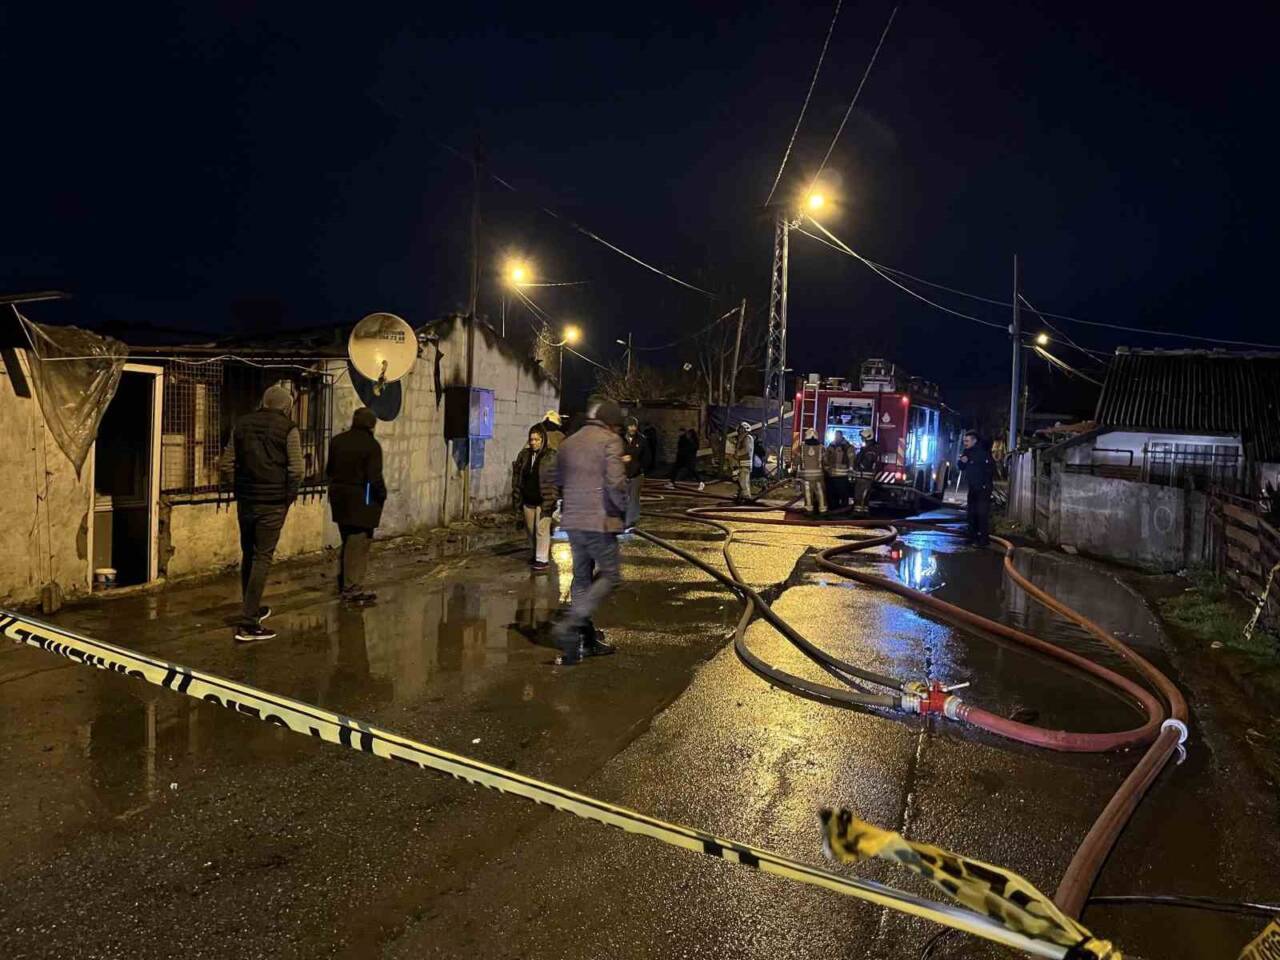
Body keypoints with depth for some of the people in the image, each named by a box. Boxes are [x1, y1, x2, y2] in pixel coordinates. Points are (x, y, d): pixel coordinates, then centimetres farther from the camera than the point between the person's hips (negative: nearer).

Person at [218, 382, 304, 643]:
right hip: (273, 503, -5)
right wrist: (289, 496, 1)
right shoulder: (288, 428, -6)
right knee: (262, 558, -1)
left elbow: (226, 464, 9)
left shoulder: (242, 424, 9)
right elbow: (296, 470, -12)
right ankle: (248, 624, -3)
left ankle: (252, 609, 33)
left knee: (248, 555, 18)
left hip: (245, 501, 5)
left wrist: (239, 489, 15)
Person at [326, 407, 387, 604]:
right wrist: (382, 495, -4)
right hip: (361, 500, -7)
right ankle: (353, 589, 3)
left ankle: (343, 583, 29)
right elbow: (375, 477, -18)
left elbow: (329, 469, 12)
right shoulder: (372, 445, -15)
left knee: (348, 541, 20)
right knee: (359, 545, 0)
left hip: (339, 497, 7)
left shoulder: (337, 441, 6)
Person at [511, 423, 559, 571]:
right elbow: (517, 475, 12)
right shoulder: (524, 455, 6)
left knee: (542, 529, -5)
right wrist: (517, 498, 7)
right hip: (528, 500, 5)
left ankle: (542, 559, 2)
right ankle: (533, 556, 28)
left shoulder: (551, 456, -8)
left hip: (543, 501, -5)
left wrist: (551, 500, -15)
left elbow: (555, 480, -10)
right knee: (531, 530, 14)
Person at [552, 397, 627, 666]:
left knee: (582, 578, 14)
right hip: (600, 521, -7)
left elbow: (559, 482, 19)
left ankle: (585, 640, 19)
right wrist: (622, 507, -4)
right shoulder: (609, 440, -8)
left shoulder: (568, 443, 14)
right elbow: (615, 481, -18)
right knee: (609, 576, 2)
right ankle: (569, 623, -13)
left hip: (573, 522, 7)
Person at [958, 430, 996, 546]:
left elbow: (991, 469, -19)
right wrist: (963, 461, -6)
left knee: (982, 512, -12)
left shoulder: (983, 452, -16)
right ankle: (973, 536, 24)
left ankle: (984, 538, -10)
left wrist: (986, 483, -17)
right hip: (972, 487, 9)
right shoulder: (968, 452, 8)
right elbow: (962, 467, 15)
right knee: (972, 512, 14)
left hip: (983, 488, -9)